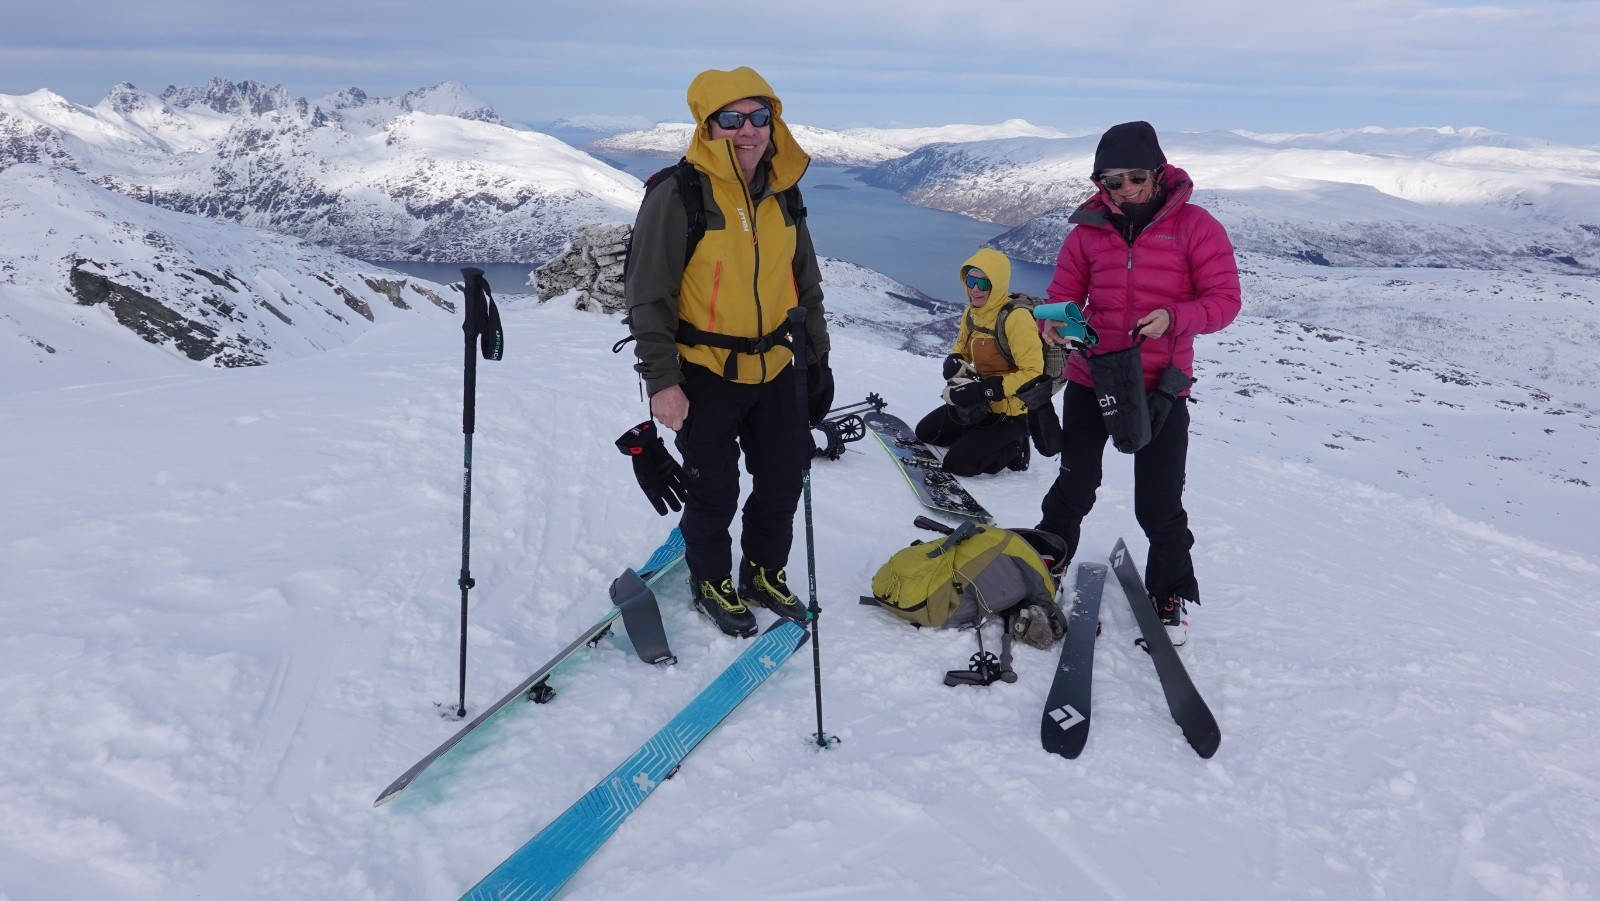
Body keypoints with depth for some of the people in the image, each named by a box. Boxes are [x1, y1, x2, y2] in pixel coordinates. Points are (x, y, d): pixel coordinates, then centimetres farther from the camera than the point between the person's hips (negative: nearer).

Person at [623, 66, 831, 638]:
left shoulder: (783, 195, 6)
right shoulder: (677, 195, -14)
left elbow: (806, 285, 15)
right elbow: (648, 295, -14)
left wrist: (817, 357, 15)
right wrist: (661, 379, -17)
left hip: (777, 370, 6)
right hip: (705, 373, -5)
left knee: (783, 481, 14)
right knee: (714, 491, 7)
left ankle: (765, 574, 36)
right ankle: (712, 584, 30)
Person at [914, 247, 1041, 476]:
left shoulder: (1016, 318, -25)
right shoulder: (972, 313, 0)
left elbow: (1033, 372, -26)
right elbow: (962, 345, 19)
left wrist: (985, 390, -30)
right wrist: (953, 362, -6)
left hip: (1012, 412, -9)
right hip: (982, 404, 9)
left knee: (958, 464, -16)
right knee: (925, 432, 13)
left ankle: (1014, 449, 5)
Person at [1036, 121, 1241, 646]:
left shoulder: (1194, 226, -6)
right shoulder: (1089, 230, 2)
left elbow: (1224, 298, -7)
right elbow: (1065, 292, 8)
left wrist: (1174, 318, -26)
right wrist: (1055, 322, -15)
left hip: (1160, 387, -2)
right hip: (1090, 380, 3)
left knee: (1159, 504, 3)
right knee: (1074, 488, 16)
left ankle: (1172, 596, 24)